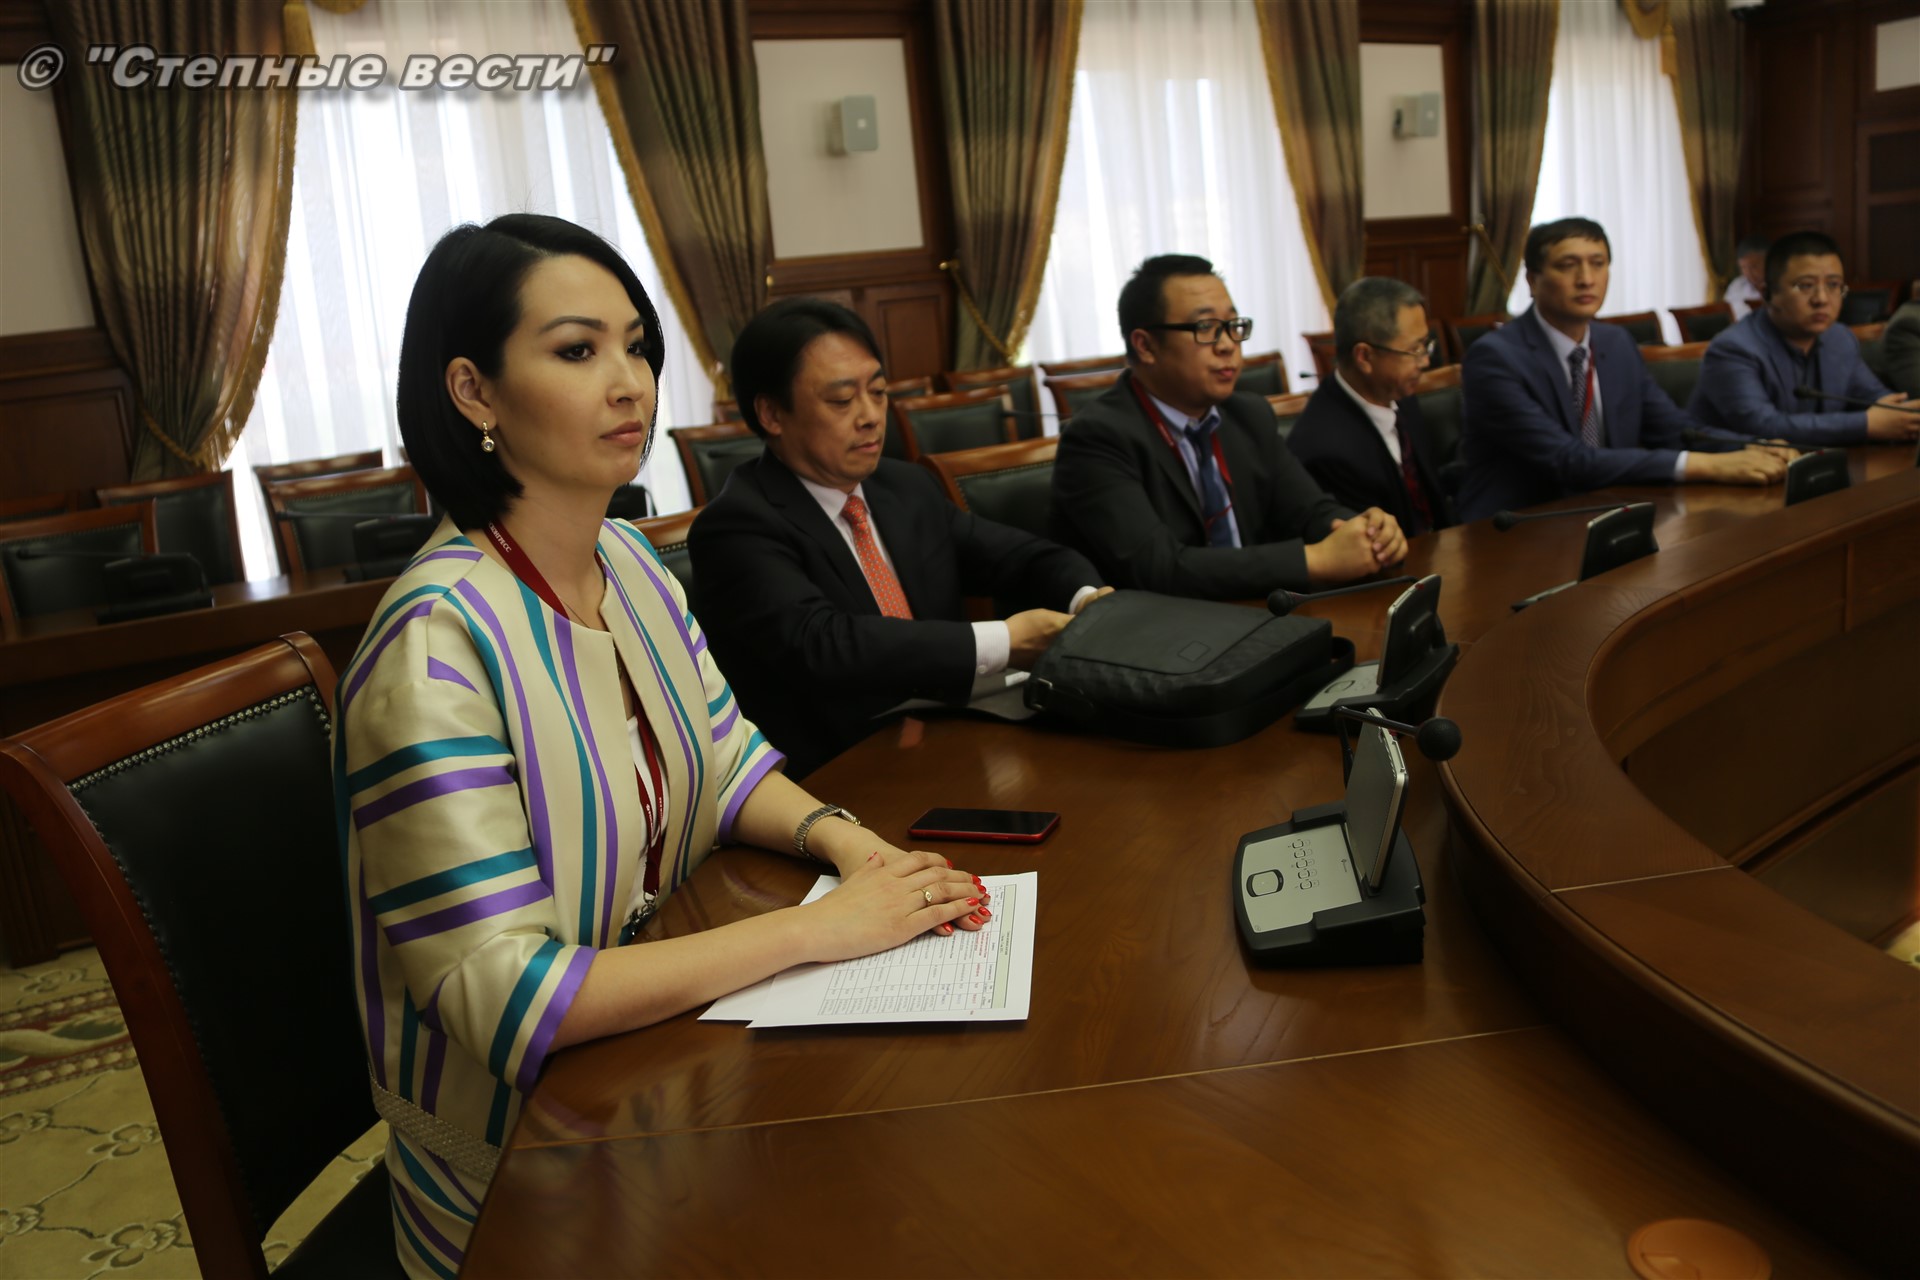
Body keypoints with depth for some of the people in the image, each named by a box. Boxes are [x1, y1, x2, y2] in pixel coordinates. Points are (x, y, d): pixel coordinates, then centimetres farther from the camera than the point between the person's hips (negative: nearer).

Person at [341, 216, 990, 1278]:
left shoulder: (628, 560, -1)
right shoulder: (439, 641, -26)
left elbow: (725, 760, 9)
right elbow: (503, 996, -27)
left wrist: (847, 842, -12)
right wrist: (816, 927, -25)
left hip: (649, 1043, 7)